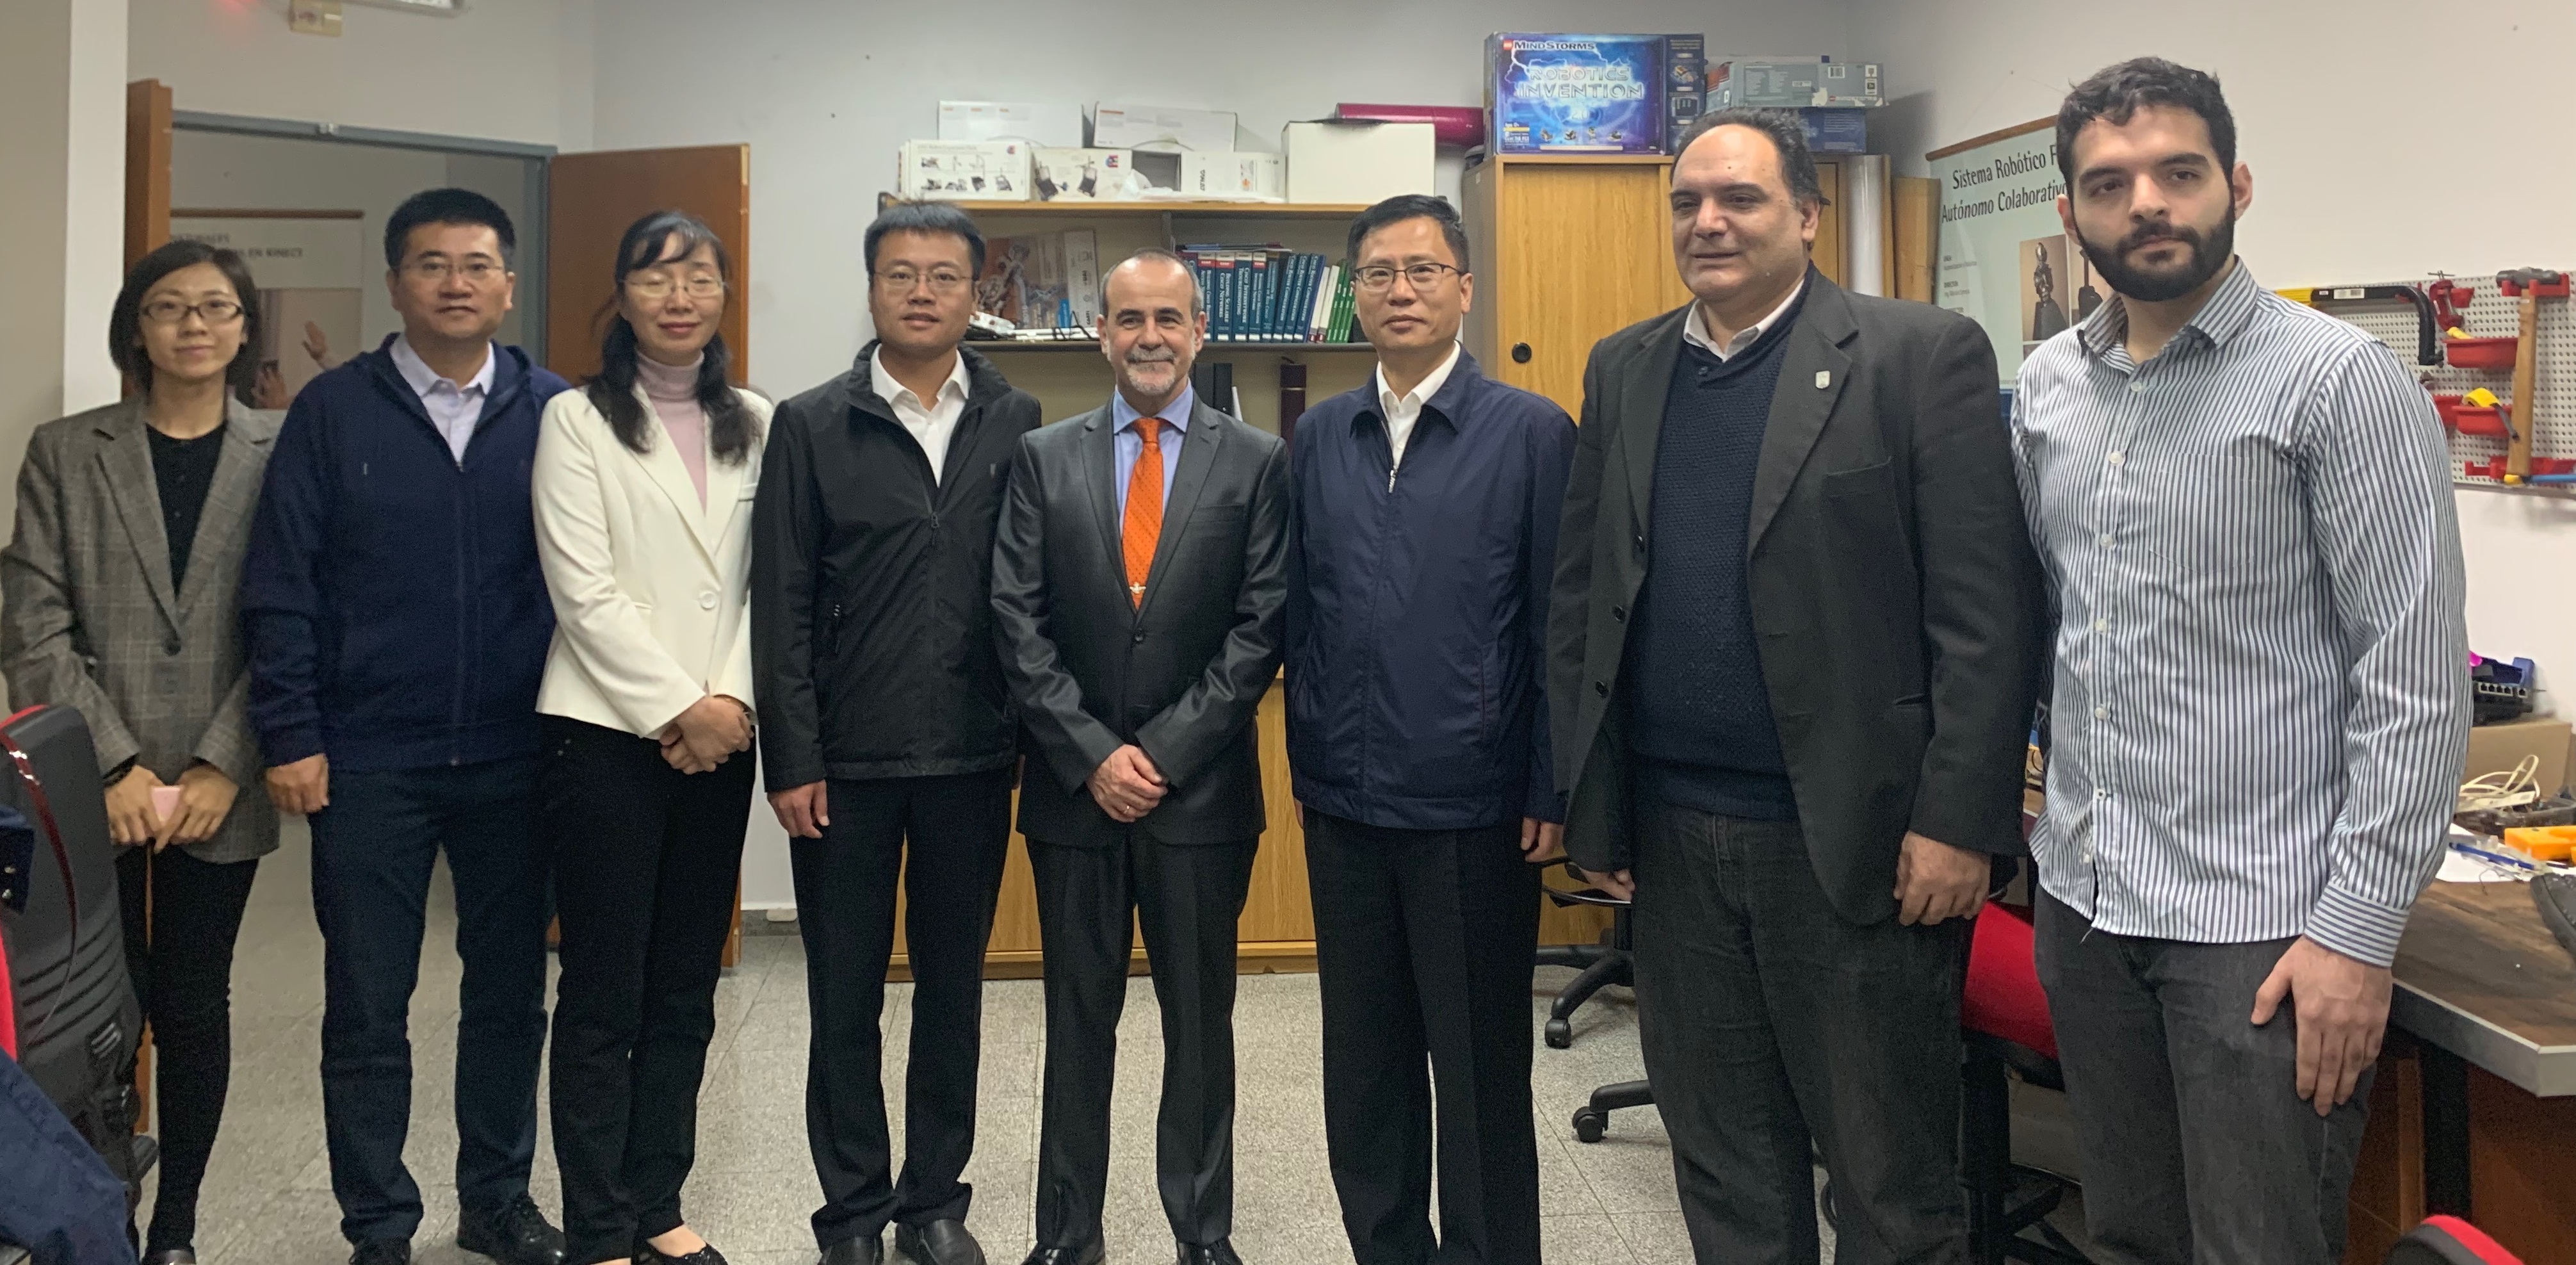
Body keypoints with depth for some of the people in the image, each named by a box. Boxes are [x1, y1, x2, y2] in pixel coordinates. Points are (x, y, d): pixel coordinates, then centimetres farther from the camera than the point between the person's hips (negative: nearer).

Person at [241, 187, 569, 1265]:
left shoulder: (554, 414, 1)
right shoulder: (332, 411, 0)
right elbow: (281, 587, -1)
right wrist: (290, 736, -6)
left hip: (515, 760, 1)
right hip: (368, 761, -1)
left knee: (510, 993, 12)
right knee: (367, 1009, 7)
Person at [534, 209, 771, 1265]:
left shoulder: (756, 426, 10)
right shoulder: (577, 420, 0)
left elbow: (769, 582, 5)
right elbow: (584, 591, -8)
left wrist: (731, 700, -9)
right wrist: (677, 707, -12)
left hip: (719, 737, 4)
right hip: (607, 732, -4)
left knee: (685, 989, 10)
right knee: (604, 993, 0)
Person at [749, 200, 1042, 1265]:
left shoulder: (1016, 425, 3)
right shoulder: (811, 427, -1)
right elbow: (781, 608, -3)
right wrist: (791, 761, -7)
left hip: (973, 757, 2)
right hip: (847, 760, -1)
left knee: (953, 987, 12)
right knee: (846, 996, 8)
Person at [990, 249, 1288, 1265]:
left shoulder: (1257, 463, 0)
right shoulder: (1044, 459, 4)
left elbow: (1259, 628, -5)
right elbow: (1018, 623, -1)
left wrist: (1164, 751, -11)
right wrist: (1093, 755, -10)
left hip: (1202, 788, -1)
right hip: (1073, 788, 1)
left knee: (1200, 1019, 9)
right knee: (1078, 1019, 11)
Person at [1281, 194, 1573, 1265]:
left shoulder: (1532, 431, -5)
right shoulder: (1319, 435, 8)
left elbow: (1558, 626, -5)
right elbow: (1300, 611, 10)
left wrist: (1551, 792, -7)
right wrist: (1308, 754, 7)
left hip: (1474, 804, -4)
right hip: (1344, 798, 4)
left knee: (1481, 1063, 8)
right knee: (1364, 1058, 15)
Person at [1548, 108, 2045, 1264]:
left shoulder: (1921, 355, -5)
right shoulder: (1622, 371, 10)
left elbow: (1986, 611, -9)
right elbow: (1579, 595, 12)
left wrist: (1960, 821, -14)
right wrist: (1587, 800, 8)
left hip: (1854, 839, -4)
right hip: (1672, 837, 5)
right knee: (1720, 1163, 16)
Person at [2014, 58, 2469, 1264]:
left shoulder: (2339, 380, -10)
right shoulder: (2047, 387, 7)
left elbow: (2418, 681, -12)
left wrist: (2359, 933, -15)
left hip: (2259, 921, -5)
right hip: (2081, 895, 5)